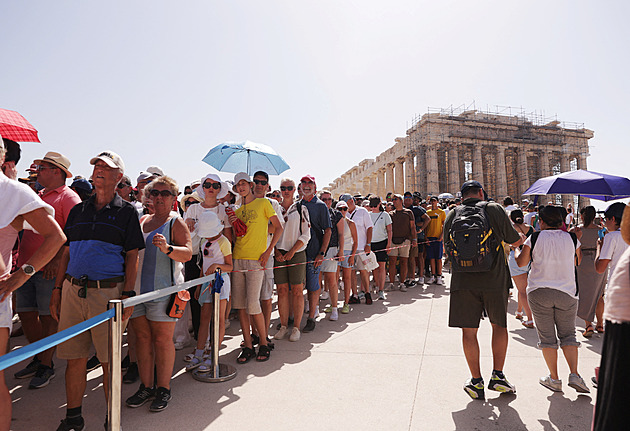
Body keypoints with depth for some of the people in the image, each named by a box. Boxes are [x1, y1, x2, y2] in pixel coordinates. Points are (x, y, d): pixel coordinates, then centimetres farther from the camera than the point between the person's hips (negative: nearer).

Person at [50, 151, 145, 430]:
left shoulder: (127, 212, 2)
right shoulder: (77, 211, 15)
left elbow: (132, 257, -2)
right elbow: (66, 252, 17)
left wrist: (127, 294, -9)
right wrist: (57, 289, 10)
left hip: (108, 291, -4)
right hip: (73, 290, 4)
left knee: (109, 359, 4)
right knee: (74, 357, 9)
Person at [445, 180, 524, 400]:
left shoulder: (452, 216, 5)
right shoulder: (495, 210, 0)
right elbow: (514, 241, 11)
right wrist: (523, 238, 35)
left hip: (463, 281, 1)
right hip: (494, 279, 0)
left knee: (468, 330, 8)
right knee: (499, 325, 19)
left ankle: (477, 382, 14)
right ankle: (497, 376, 22)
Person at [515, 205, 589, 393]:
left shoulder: (535, 238, -5)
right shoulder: (572, 238, 3)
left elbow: (521, 262, -1)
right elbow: (577, 261, 19)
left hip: (539, 292, -2)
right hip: (567, 292, 2)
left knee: (547, 337, 5)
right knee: (568, 334, 14)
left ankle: (554, 379, 11)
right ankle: (574, 375, 3)